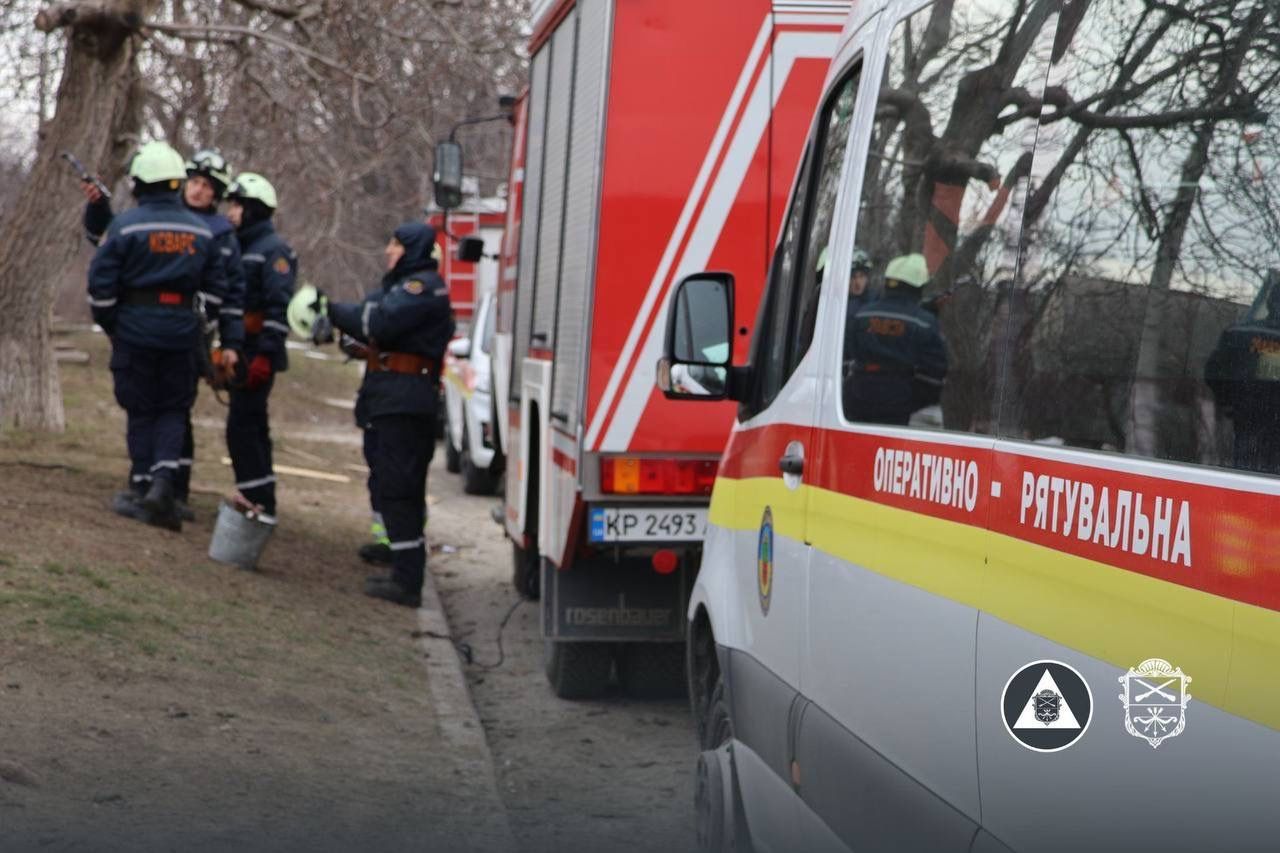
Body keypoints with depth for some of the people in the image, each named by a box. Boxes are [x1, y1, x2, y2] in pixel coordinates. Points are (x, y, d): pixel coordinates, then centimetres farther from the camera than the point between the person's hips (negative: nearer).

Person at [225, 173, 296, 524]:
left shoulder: (273, 250, -11)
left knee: (242, 426, -13)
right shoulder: (240, 248, 19)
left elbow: (279, 308, -20)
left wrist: (264, 356, -25)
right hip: (240, 353, 10)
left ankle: (257, 501, -12)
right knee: (251, 427, 13)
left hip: (259, 354, -10)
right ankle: (261, 501, 19)